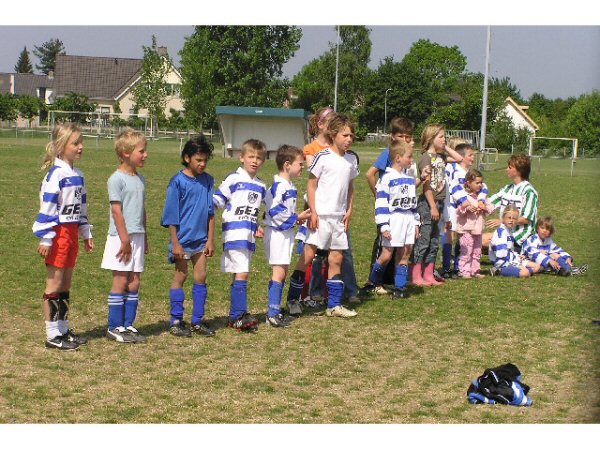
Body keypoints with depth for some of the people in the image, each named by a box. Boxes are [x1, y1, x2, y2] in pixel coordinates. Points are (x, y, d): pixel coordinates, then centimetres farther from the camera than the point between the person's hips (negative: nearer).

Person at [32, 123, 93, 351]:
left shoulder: (78, 175, 12)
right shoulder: (56, 174, -14)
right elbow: (47, 208, -17)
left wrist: (86, 234, 20)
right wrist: (45, 239, -19)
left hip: (72, 233, 8)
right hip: (58, 233, -8)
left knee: (66, 285, 14)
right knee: (54, 284, -2)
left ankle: (63, 329, 22)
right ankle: (53, 335, 3)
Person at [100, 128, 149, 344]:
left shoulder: (140, 179, 13)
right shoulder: (117, 179, -11)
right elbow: (116, 211, -14)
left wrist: (144, 238, 17)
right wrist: (125, 239, -16)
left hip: (137, 237, 7)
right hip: (121, 237, -7)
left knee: (134, 283, 8)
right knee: (121, 281, -2)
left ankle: (128, 325, 16)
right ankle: (114, 327, 6)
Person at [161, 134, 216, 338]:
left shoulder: (207, 180, 3)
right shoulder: (178, 182, -11)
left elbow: (210, 212, 7)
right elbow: (172, 216, -9)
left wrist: (210, 239, 5)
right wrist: (175, 243, -11)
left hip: (201, 238, 4)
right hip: (182, 238, -4)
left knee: (201, 277, 6)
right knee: (180, 277, 4)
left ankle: (197, 321, 16)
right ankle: (176, 321, 13)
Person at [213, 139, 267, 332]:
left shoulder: (261, 186, 15)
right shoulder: (233, 179, -4)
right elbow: (216, 200, -3)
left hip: (249, 235, 7)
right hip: (234, 232, -7)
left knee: (241, 275, 10)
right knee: (242, 273, -14)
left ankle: (236, 316, 15)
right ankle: (239, 316, -13)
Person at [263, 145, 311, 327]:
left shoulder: (289, 186, 14)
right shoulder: (279, 186, -18)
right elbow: (274, 211, -23)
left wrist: (298, 217, 8)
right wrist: (296, 218, -16)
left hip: (286, 232, 10)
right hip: (277, 232, -10)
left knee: (282, 272, 13)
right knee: (279, 271, -12)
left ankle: (275, 311, 19)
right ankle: (273, 313, -11)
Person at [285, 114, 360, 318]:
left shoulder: (352, 158, 8)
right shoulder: (323, 157, -10)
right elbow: (311, 184, -8)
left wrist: (349, 210, 10)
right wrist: (313, 212, -13)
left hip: (339, 216, 6)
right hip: (321, 215, -6)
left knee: (336, 258, 8)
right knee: (308, 254, -6)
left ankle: (334, 305, 14)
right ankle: (292, 299, 5)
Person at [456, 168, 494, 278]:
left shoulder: (481, 196, 13)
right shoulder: (464, 196, -8)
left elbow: (490, 207, 11)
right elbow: (459, 211, -16)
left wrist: (484, 208, -8)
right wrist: (467, 208, -33)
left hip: (478, 228, 7)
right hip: (466, 229, -7)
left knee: (477, 252, 12)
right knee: (466, 252, -8)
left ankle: (475, 270, 20)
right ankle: (464, 271, -4)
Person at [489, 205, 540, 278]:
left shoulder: (509, 231, 16)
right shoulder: (501, 232, -17)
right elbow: (502, 253, -25)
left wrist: (517, 256, 5)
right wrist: (516, 256, -15)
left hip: (511, 260, 11)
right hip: (503, 264, -11)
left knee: (536, 267, 13)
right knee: (525, 273, -30)